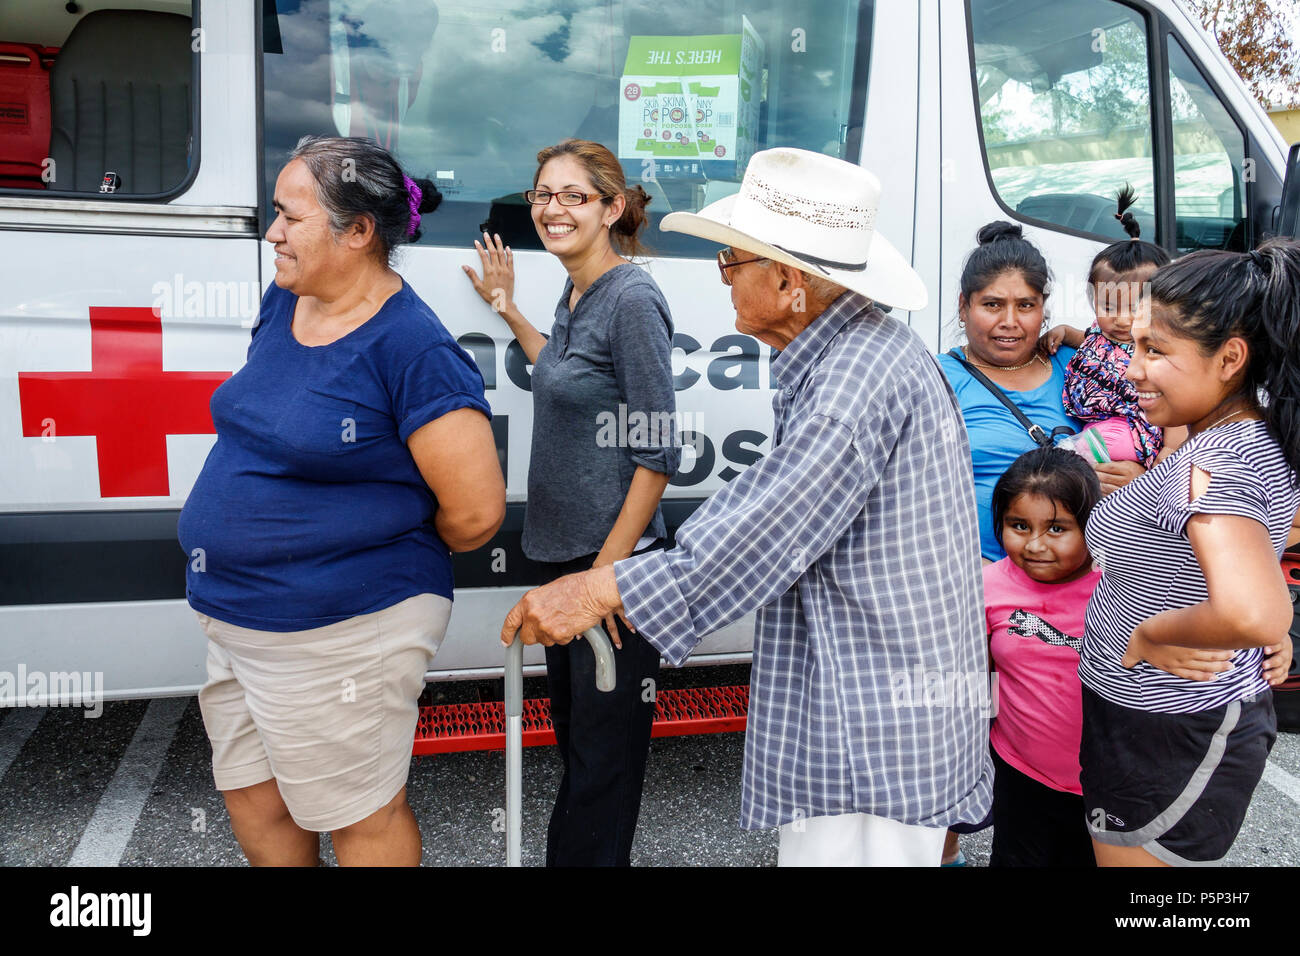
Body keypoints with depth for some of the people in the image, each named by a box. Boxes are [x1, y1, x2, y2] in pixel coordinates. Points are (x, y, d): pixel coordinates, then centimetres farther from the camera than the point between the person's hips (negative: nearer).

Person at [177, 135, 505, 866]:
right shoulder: (282, 304, 3)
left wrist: (387, 552, -4)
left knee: (360, 818, 12)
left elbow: (476, 512, -22)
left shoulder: (413, 348, -21)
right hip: (237, 617, 8)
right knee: (254, 800, 23)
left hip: (339, 633, -8)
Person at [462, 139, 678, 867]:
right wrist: (508, 308, 28)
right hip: (564, 555, 9)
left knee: (604, 746, 4)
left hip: (615, 562, -9)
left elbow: (657, 452, -18)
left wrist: (609, 566, -19)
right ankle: (594, 851, 39)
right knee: (573, 726, 21)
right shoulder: (575, 295, 11)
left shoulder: (633, 299, -15)